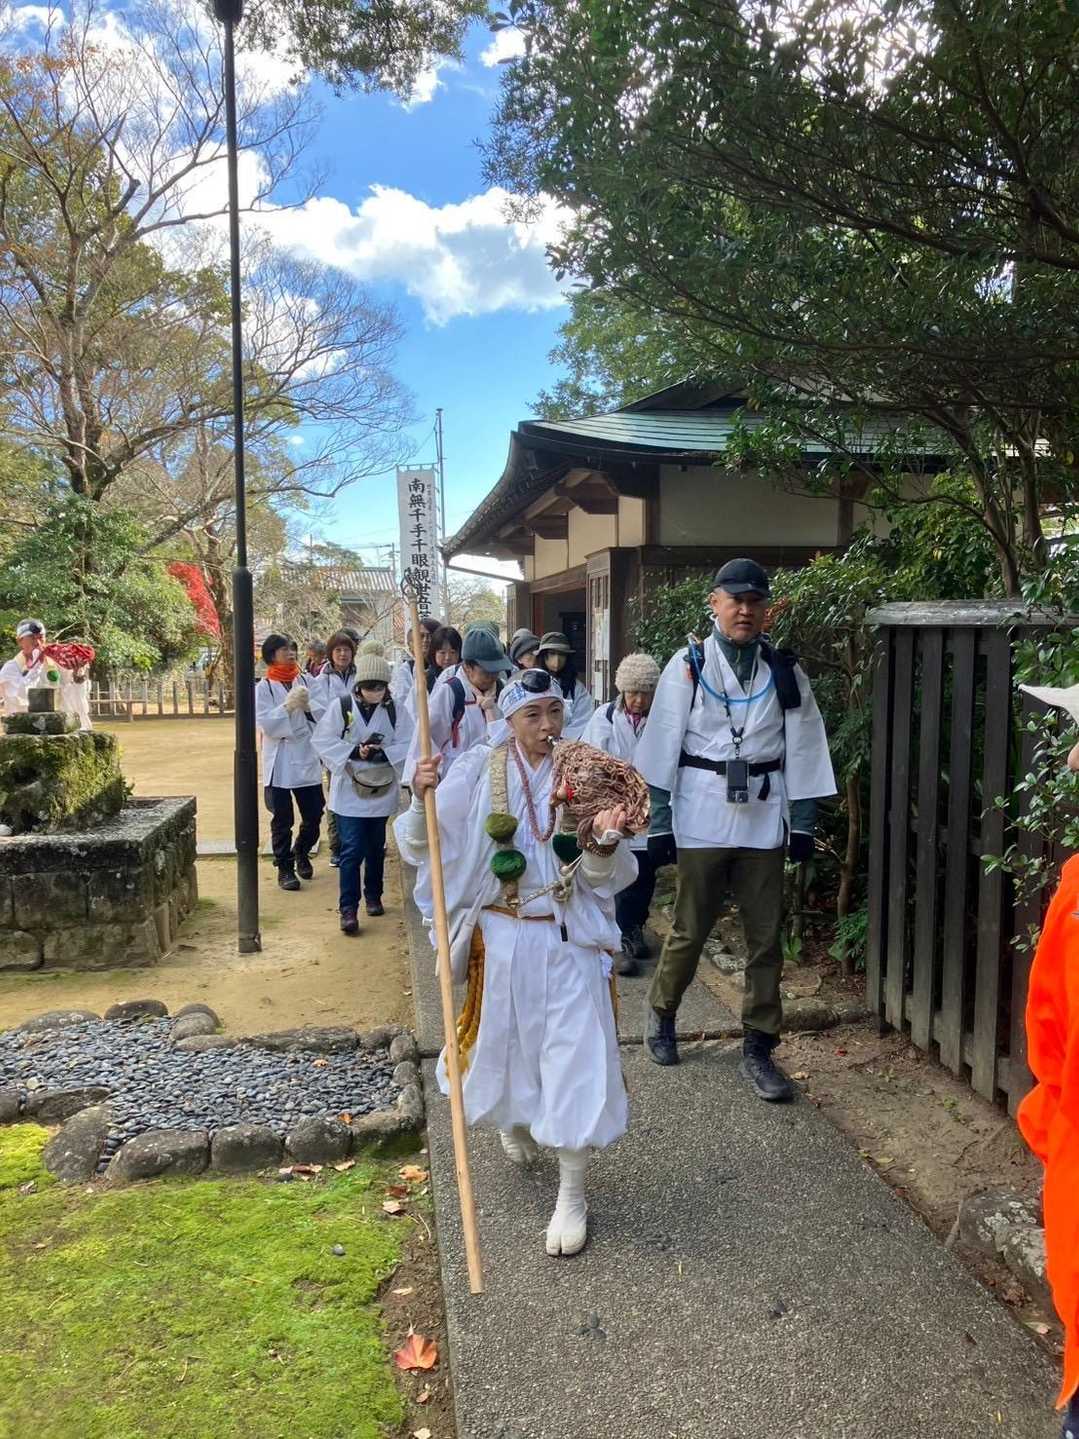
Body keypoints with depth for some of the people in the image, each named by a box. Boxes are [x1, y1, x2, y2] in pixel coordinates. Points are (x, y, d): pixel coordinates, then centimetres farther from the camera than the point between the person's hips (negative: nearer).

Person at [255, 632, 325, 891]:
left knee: (314, 814, 8)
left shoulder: (307, 681, 4)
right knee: (282, 819, 4)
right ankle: (284, 867, 18)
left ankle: (301, 853, 35)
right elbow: (265, 723, -12)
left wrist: (309, 706, -18)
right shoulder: (263, 687, -3)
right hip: (279, 762, -3)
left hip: (307, 758, 3)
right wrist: (288, 706, -22)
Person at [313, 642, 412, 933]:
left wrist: (383, 752, -23)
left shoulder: (394, 710, -2)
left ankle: (373, 896, 34)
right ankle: (348, 908, -2)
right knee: (352, 850, -7)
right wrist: (354, 752, -21)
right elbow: (323, 742, -9)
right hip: (349, 789, -3)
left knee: (376, 847, 16)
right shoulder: (340, 706, -8)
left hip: (382, 790, 3)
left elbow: (407, 745, -6)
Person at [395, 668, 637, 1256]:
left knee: (576, 1055, -2)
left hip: (568, 939, 0)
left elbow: (601, 877, -3)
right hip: (501, 936, 1)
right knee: (503, 1043, 18)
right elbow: (419, 846, -5)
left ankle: (572, 1196, 16)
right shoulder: (479, 772, -7)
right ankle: (513, 1122, 54)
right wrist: (422, 799, -24)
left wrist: (605, 844, -25)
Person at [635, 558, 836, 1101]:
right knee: (690, 929, 10)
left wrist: (803, 822, 1)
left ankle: (758, 1049, 19)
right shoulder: (688, 666, -3)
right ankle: (661, 1014, 35)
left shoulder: (784, 670, 3)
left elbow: (803, 746, 4)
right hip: (702, 816, -2)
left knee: (765, 937, 6)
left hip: (764, 817, 2)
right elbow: (663, 744, -3)